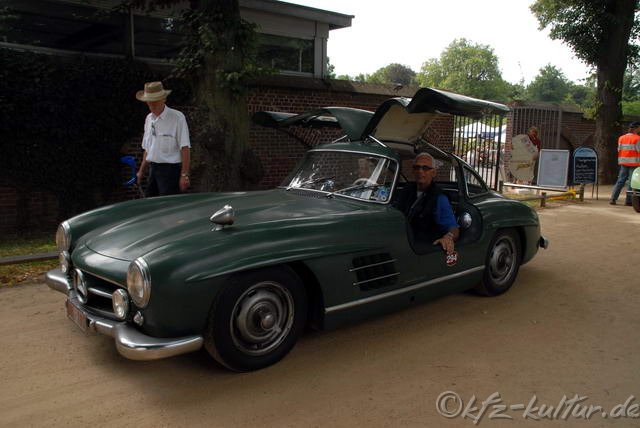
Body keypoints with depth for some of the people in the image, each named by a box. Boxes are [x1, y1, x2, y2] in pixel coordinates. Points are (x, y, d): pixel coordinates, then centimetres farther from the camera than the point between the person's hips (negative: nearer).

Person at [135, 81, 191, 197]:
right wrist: (142, 170, 20)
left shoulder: (177, 118, -10)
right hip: (153, 169, 7)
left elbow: (185, 148, -14)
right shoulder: (149, 119, 12)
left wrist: (184, 175, -18)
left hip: (170, 169, -7)